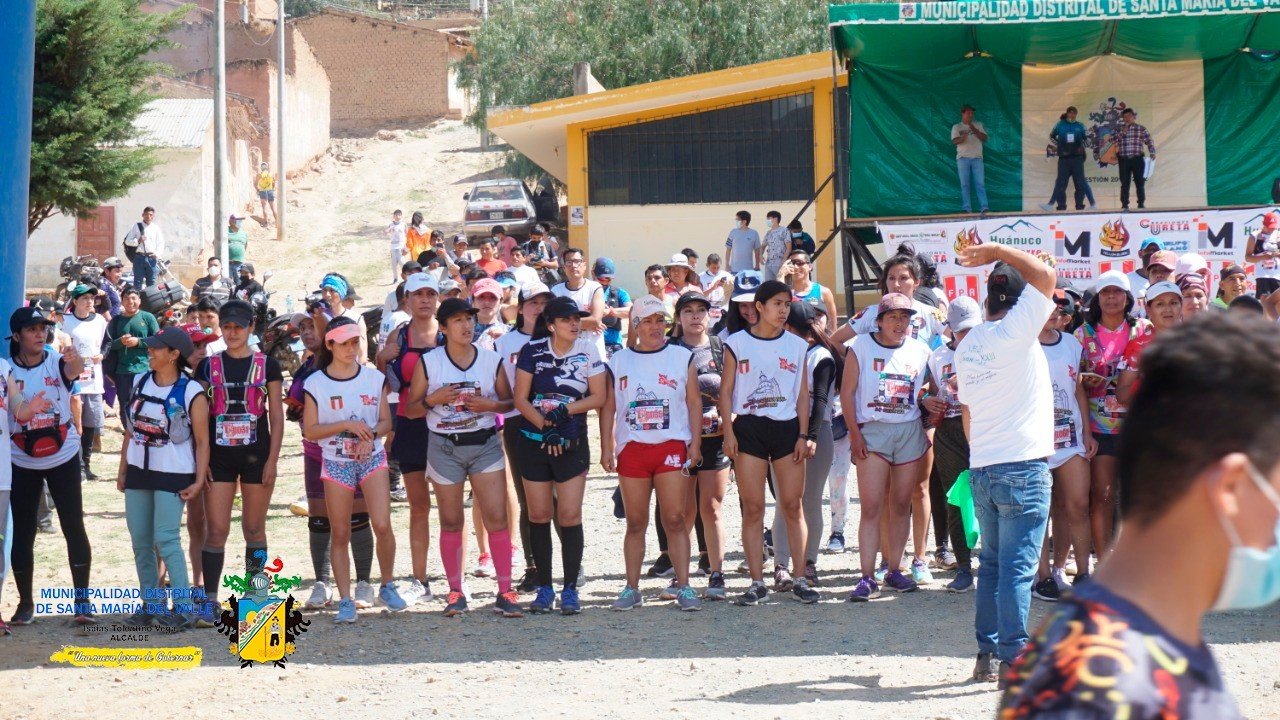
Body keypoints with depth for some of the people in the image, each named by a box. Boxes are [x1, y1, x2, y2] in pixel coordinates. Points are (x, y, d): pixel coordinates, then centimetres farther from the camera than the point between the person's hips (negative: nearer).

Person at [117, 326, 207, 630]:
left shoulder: (192, 393, -11)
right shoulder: (141, 383, 7)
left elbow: (202, 440, -9)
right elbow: (130, 428, 14)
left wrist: (199, 481, -15)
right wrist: (122, 470, 13)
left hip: (173, 476, -6)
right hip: (138, 471, 6)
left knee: (166, 540, -13)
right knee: (141, 543, 7)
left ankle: (184, 608, -9)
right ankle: (151, 604, 16)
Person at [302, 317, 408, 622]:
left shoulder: (375, 378, 3)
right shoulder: (316, 383, -3)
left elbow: (385, 422, 7)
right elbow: (310, 430, -5)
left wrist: (370, 435, -14)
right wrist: (346, 425, -17)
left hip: (372, 458, 1)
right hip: (336, 463, -1)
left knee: (382, 526, -12)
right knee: (339, 534, 1)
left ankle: (388, 586, 10)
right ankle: (345, 600, 7)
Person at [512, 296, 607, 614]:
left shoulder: (588, 351, -1)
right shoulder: (532, 351, -3)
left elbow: (598, 398, -2)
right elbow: (521, 399, -5)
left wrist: (564, 410, -15)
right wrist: (545, 427, -16)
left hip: (572, 443, 0)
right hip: (533, 442, 1)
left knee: (570, 515, -5)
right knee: (539, 516, 4)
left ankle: (570, 589, 1)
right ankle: (544, 588, 13)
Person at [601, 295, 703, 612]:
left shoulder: (682, 357, 8)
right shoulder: (619, 361, 10)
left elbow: (694, 402, 7)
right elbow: (608, 406, 10)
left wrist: (695, 443, -1)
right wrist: (606, 447, 3)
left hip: (672, 446, -1)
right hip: (631, 448, 1)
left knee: (675, 520, -7)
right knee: (635, 523, 5)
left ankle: (684, 587, -6)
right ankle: (632, 588, 11)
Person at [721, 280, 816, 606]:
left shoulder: (797, 345, 8)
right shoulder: (737, 343, 3)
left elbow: (803, 394, 9)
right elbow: (726, 391, 3)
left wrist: (803, 435, 1)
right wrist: (728, 432, -6)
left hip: (787, 428, 1)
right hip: (748, 428, -1)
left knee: (792, 506, 1)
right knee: (752, 508, -1)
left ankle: (800, 579, 6)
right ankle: (757, 582, 3)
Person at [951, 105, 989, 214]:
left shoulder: (978, 125, 14)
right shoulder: (956, 127, 8)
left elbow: (984, 138, 4)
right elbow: (954, 141, -4)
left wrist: (974, 130, -10)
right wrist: (962, 138, -27)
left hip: (977, 158, 1)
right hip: (963, 158, -1)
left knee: (980, 183, -7)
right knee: (964, 184, -3)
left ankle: (984, 207, -11)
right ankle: (966, 208, -3)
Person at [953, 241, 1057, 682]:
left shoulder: (968, 344, 10)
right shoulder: (1015, 331, -11)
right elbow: (1045, 275, -13)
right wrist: (998, 252, -2)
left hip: (980, 468, 7)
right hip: (1022, 467, -7)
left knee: (991, 563, 15)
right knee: (1017, 568, -7)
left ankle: (986, 654, 15)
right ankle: (1014, 660, -8)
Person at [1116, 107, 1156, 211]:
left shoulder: (1141, 129, 4)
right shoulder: (1120, 129, 8)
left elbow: (1149, 142, 3)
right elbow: (1115, 141, -5)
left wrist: (1152, 153, -10)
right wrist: (1123, 132, -13)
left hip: (1137, 159, -1)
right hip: (1124, 160, 1)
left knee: (1140, 182, 0)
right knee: (1124, 183, 3)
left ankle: (1141, 203, 7)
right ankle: (1124, 204, 8)